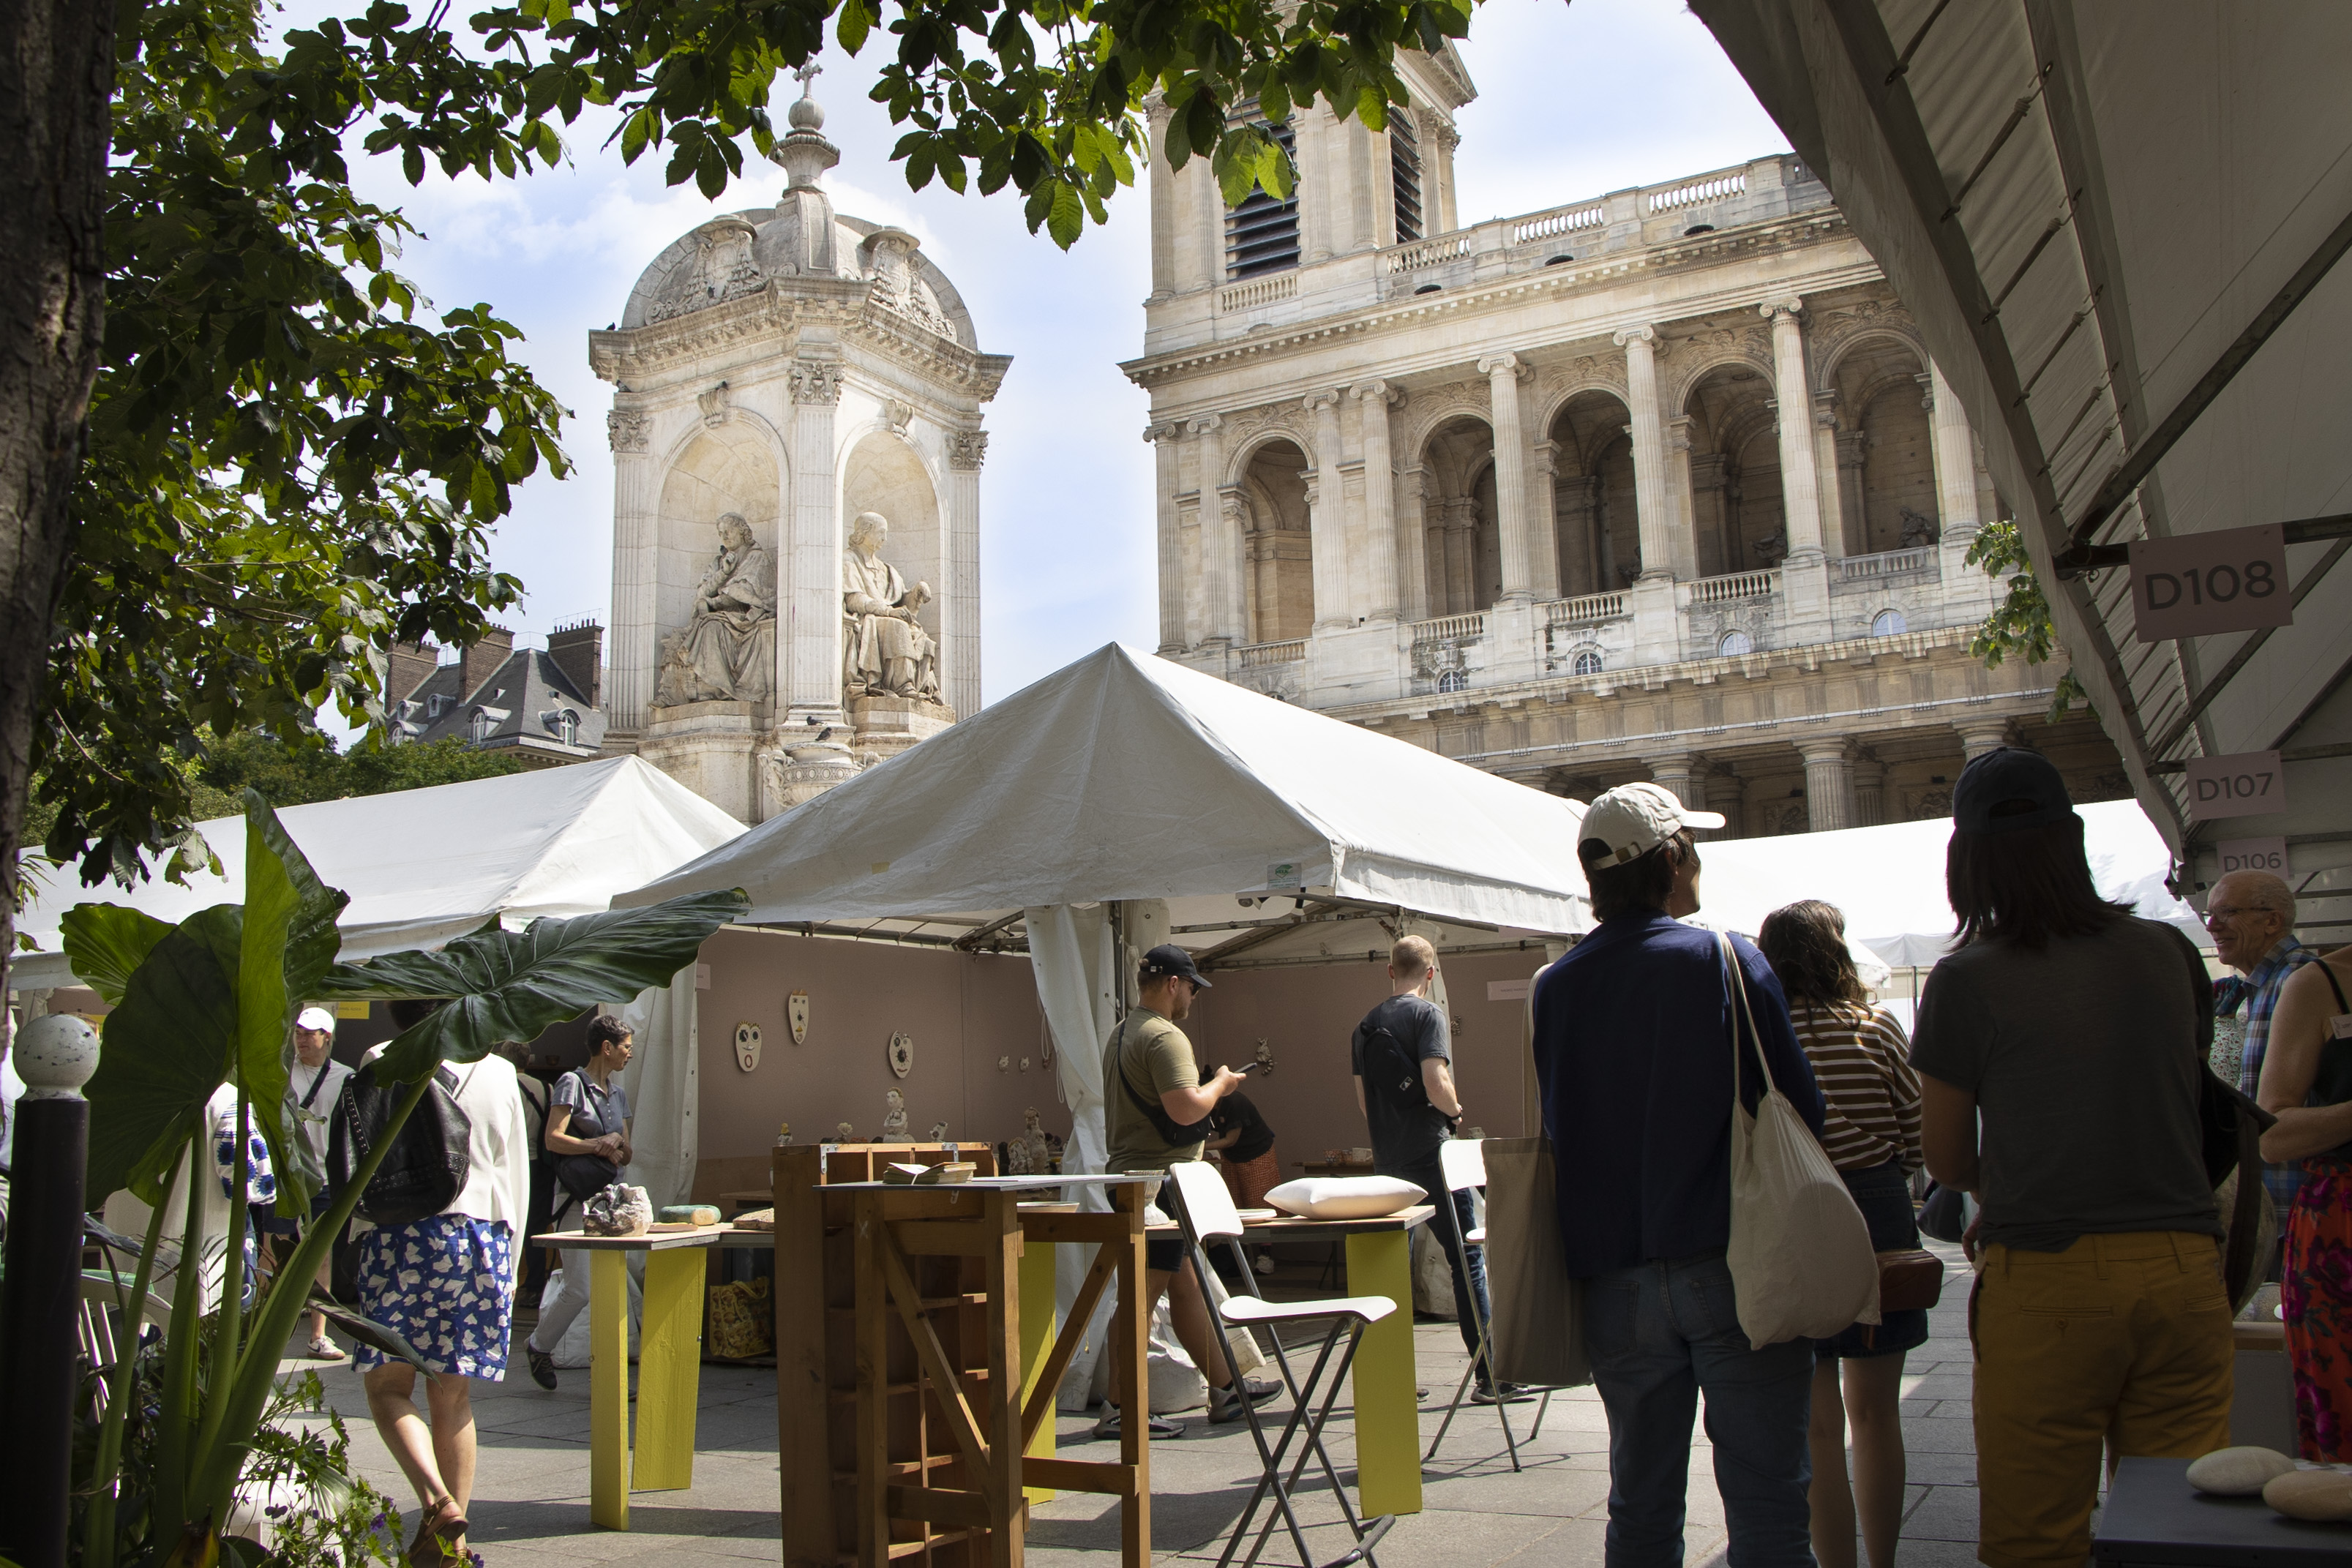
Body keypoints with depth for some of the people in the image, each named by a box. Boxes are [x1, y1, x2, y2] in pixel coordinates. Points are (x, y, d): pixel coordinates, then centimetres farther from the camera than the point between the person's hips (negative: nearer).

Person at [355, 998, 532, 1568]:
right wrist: (508, 1262, 19)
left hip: (402, 1237, -3)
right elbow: (517, 1174, 12)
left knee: (388, 1386, 5)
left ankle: (438, 1500, -17)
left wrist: (353, 1243, 8)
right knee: (454, 1398, 10)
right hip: (482, 1242, 3)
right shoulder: (498, 1073, 9)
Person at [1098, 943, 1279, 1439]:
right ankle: (1121, 1408, -2)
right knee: (1143, 1295, -6)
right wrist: (1220, 1084, -9)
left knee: (1186, 1285, 15)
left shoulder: (1121, 1035, 16)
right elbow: (1185, 1108, -27)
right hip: (1160, 1180, -11)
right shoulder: (1164, 1036, -17)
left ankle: (1224, 1388, 24)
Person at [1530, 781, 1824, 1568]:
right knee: (1765, 1500, 3)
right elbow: (1799, 1110, -6)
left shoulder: (1554, 988, 3)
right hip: (1733, 1267, -4)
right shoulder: (1726, 961, -8)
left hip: (1616, 1278, 4)